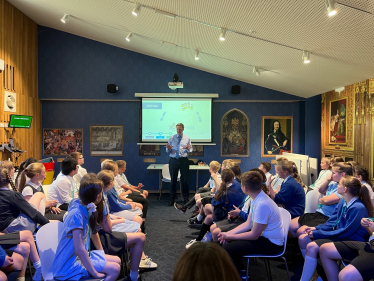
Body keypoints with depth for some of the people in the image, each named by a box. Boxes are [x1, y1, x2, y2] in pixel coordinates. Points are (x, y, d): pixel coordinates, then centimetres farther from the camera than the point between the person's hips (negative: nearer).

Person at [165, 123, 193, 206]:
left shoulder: (187, 138, 7)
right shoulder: (171, 138, 7)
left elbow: (191, 150, 4)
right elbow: (168, 151, 5)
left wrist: (188, 148, -19)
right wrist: (168, 148, -18)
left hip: (184, 160, 0)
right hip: (173, 160, 0)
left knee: (185, 180, 4)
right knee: (173, 180, 5)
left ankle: (186, 198, 19)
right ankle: (172, 199, 17)